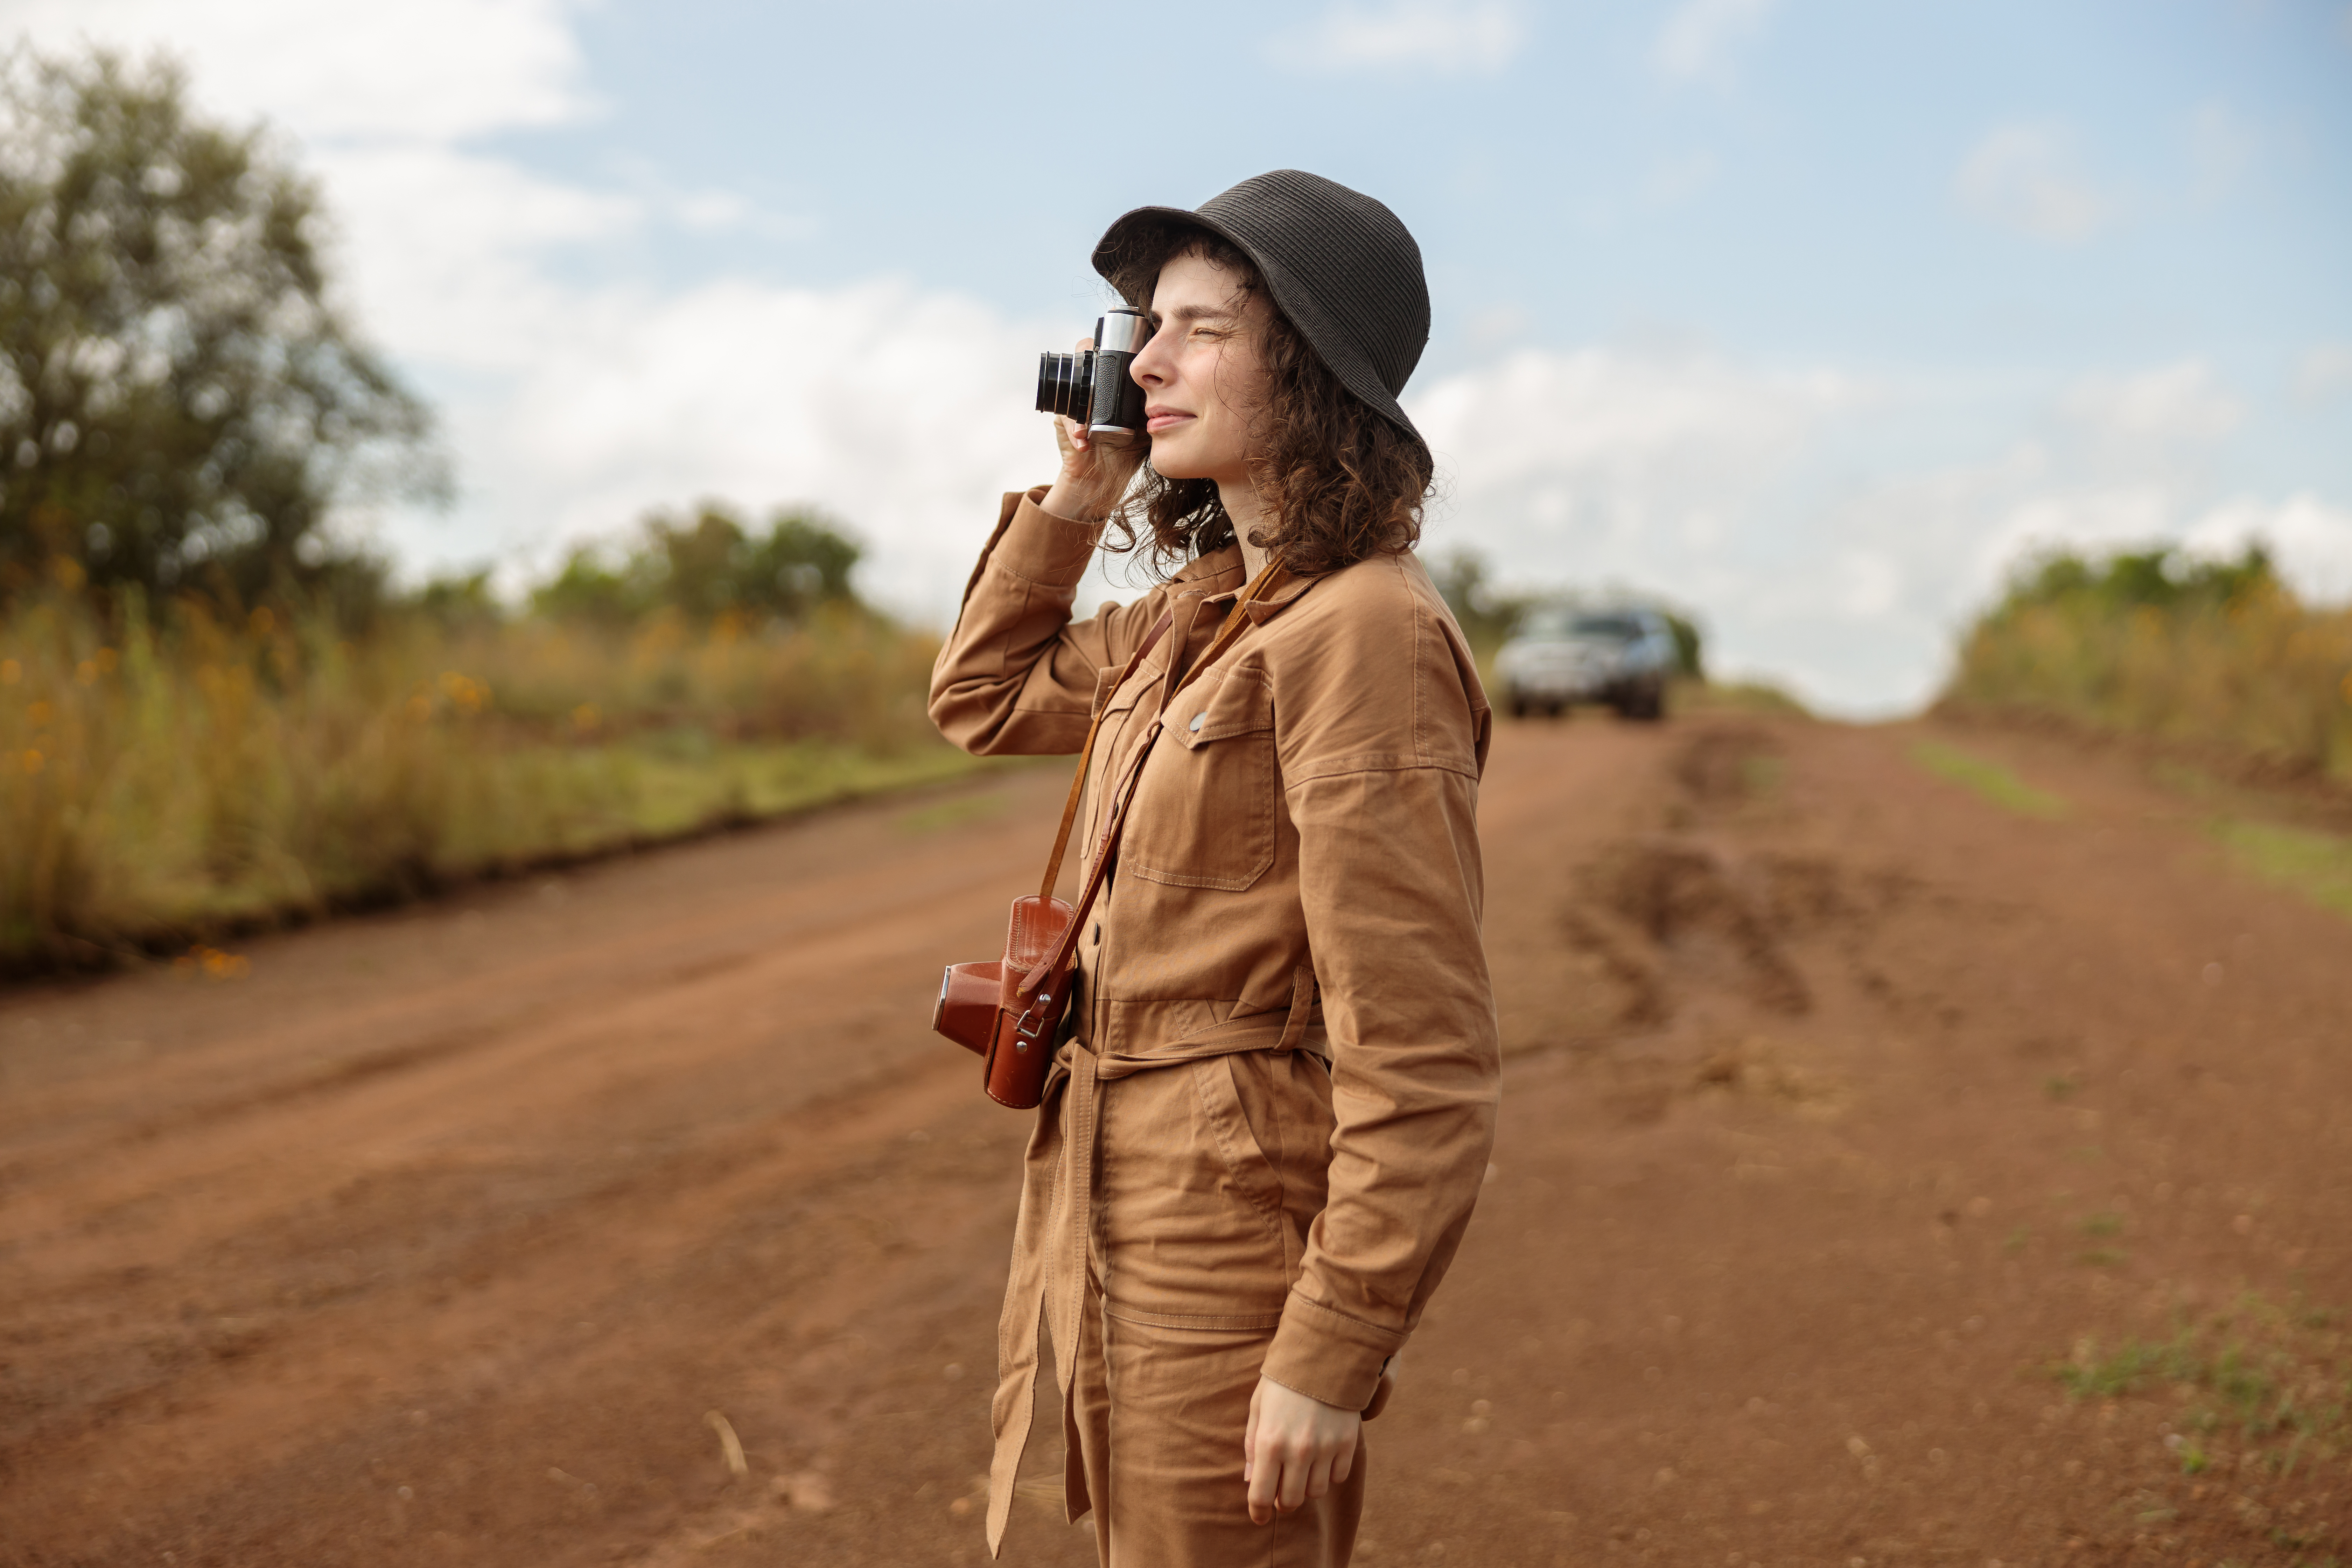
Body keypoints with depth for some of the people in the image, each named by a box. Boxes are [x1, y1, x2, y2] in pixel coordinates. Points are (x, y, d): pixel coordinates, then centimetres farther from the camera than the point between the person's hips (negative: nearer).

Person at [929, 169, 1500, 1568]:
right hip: (1128, 1220, 9)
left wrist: (1334, 1355, -21)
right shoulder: (1206, 614, 9)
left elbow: (1424, 1057, -22)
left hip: (1238, 1241, -9)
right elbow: (986, 701, 26)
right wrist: (1074, 498, 13)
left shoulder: (1364, 633, -19)